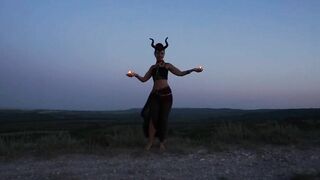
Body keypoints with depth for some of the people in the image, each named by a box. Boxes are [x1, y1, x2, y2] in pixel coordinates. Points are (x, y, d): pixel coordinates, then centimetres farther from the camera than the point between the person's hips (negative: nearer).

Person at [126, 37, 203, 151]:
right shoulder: (153, 67, 18)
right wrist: (135, 75, -4)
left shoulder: (167, 66, 10)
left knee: (163, 118, -2)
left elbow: (180, 73, 3)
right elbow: (144, 79, 13)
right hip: (155, 95, 2)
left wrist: (193, 70, -8)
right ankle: (150, 142, -1)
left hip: (166, 94, -2)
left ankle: (162, 143, 6)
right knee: (152, 117, -9)